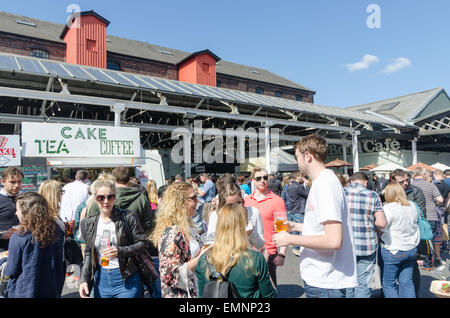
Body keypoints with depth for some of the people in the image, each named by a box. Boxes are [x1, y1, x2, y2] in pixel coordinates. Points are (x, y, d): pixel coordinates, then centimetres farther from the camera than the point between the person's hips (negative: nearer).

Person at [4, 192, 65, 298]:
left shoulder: (18, 238, -20)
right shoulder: (56, 232, -9)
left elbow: (12, 271, -9)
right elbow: (60, 264, 1)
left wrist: (5, 268, 12)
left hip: (24, 293, -4)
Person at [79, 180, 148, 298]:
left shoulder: (128, 217, -9)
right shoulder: (91, 222, 5)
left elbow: (142, 244, -9)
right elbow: (88, 253, 10)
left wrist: (119, 251, -22)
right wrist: (84, 280, 1)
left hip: (126, 280, -4)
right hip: (101, 280, 4)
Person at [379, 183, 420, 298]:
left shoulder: (388, 208, -17)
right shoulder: (412, 206, 4)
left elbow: (381, 229, -15)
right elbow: (415, 225, 15)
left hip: (394, 251, -6)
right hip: (412, 249, 7)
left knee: (388, 284, 5)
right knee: (407, 282, 13)